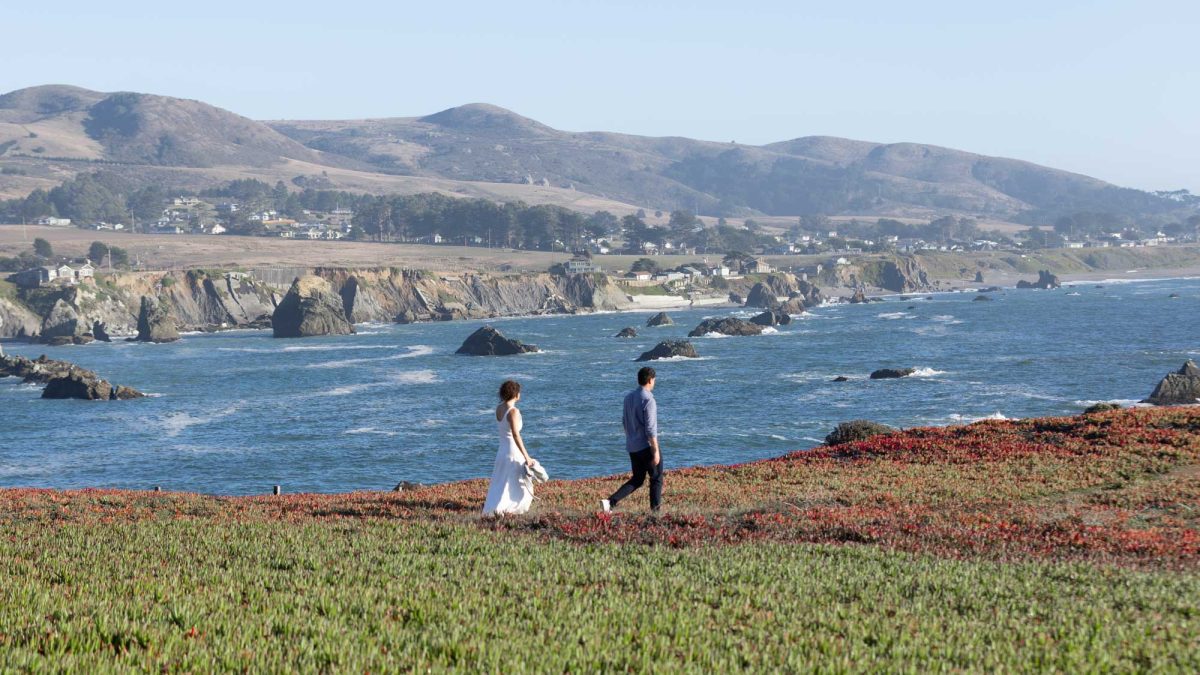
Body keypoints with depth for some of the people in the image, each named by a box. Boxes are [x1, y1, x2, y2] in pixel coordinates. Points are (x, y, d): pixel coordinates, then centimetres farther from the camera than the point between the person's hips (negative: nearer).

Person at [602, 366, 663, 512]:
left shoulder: (629, 397, 7)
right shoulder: (648, 400, -18)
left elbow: (625, 422, 16)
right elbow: (650, 428, -21)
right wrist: (656, 451, -19)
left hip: (632, 447, 8)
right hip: (647, 446, -8)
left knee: (637, 480, 15)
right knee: (656, 479, 8)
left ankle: (610, 502, -1)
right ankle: (655, 511, 11)